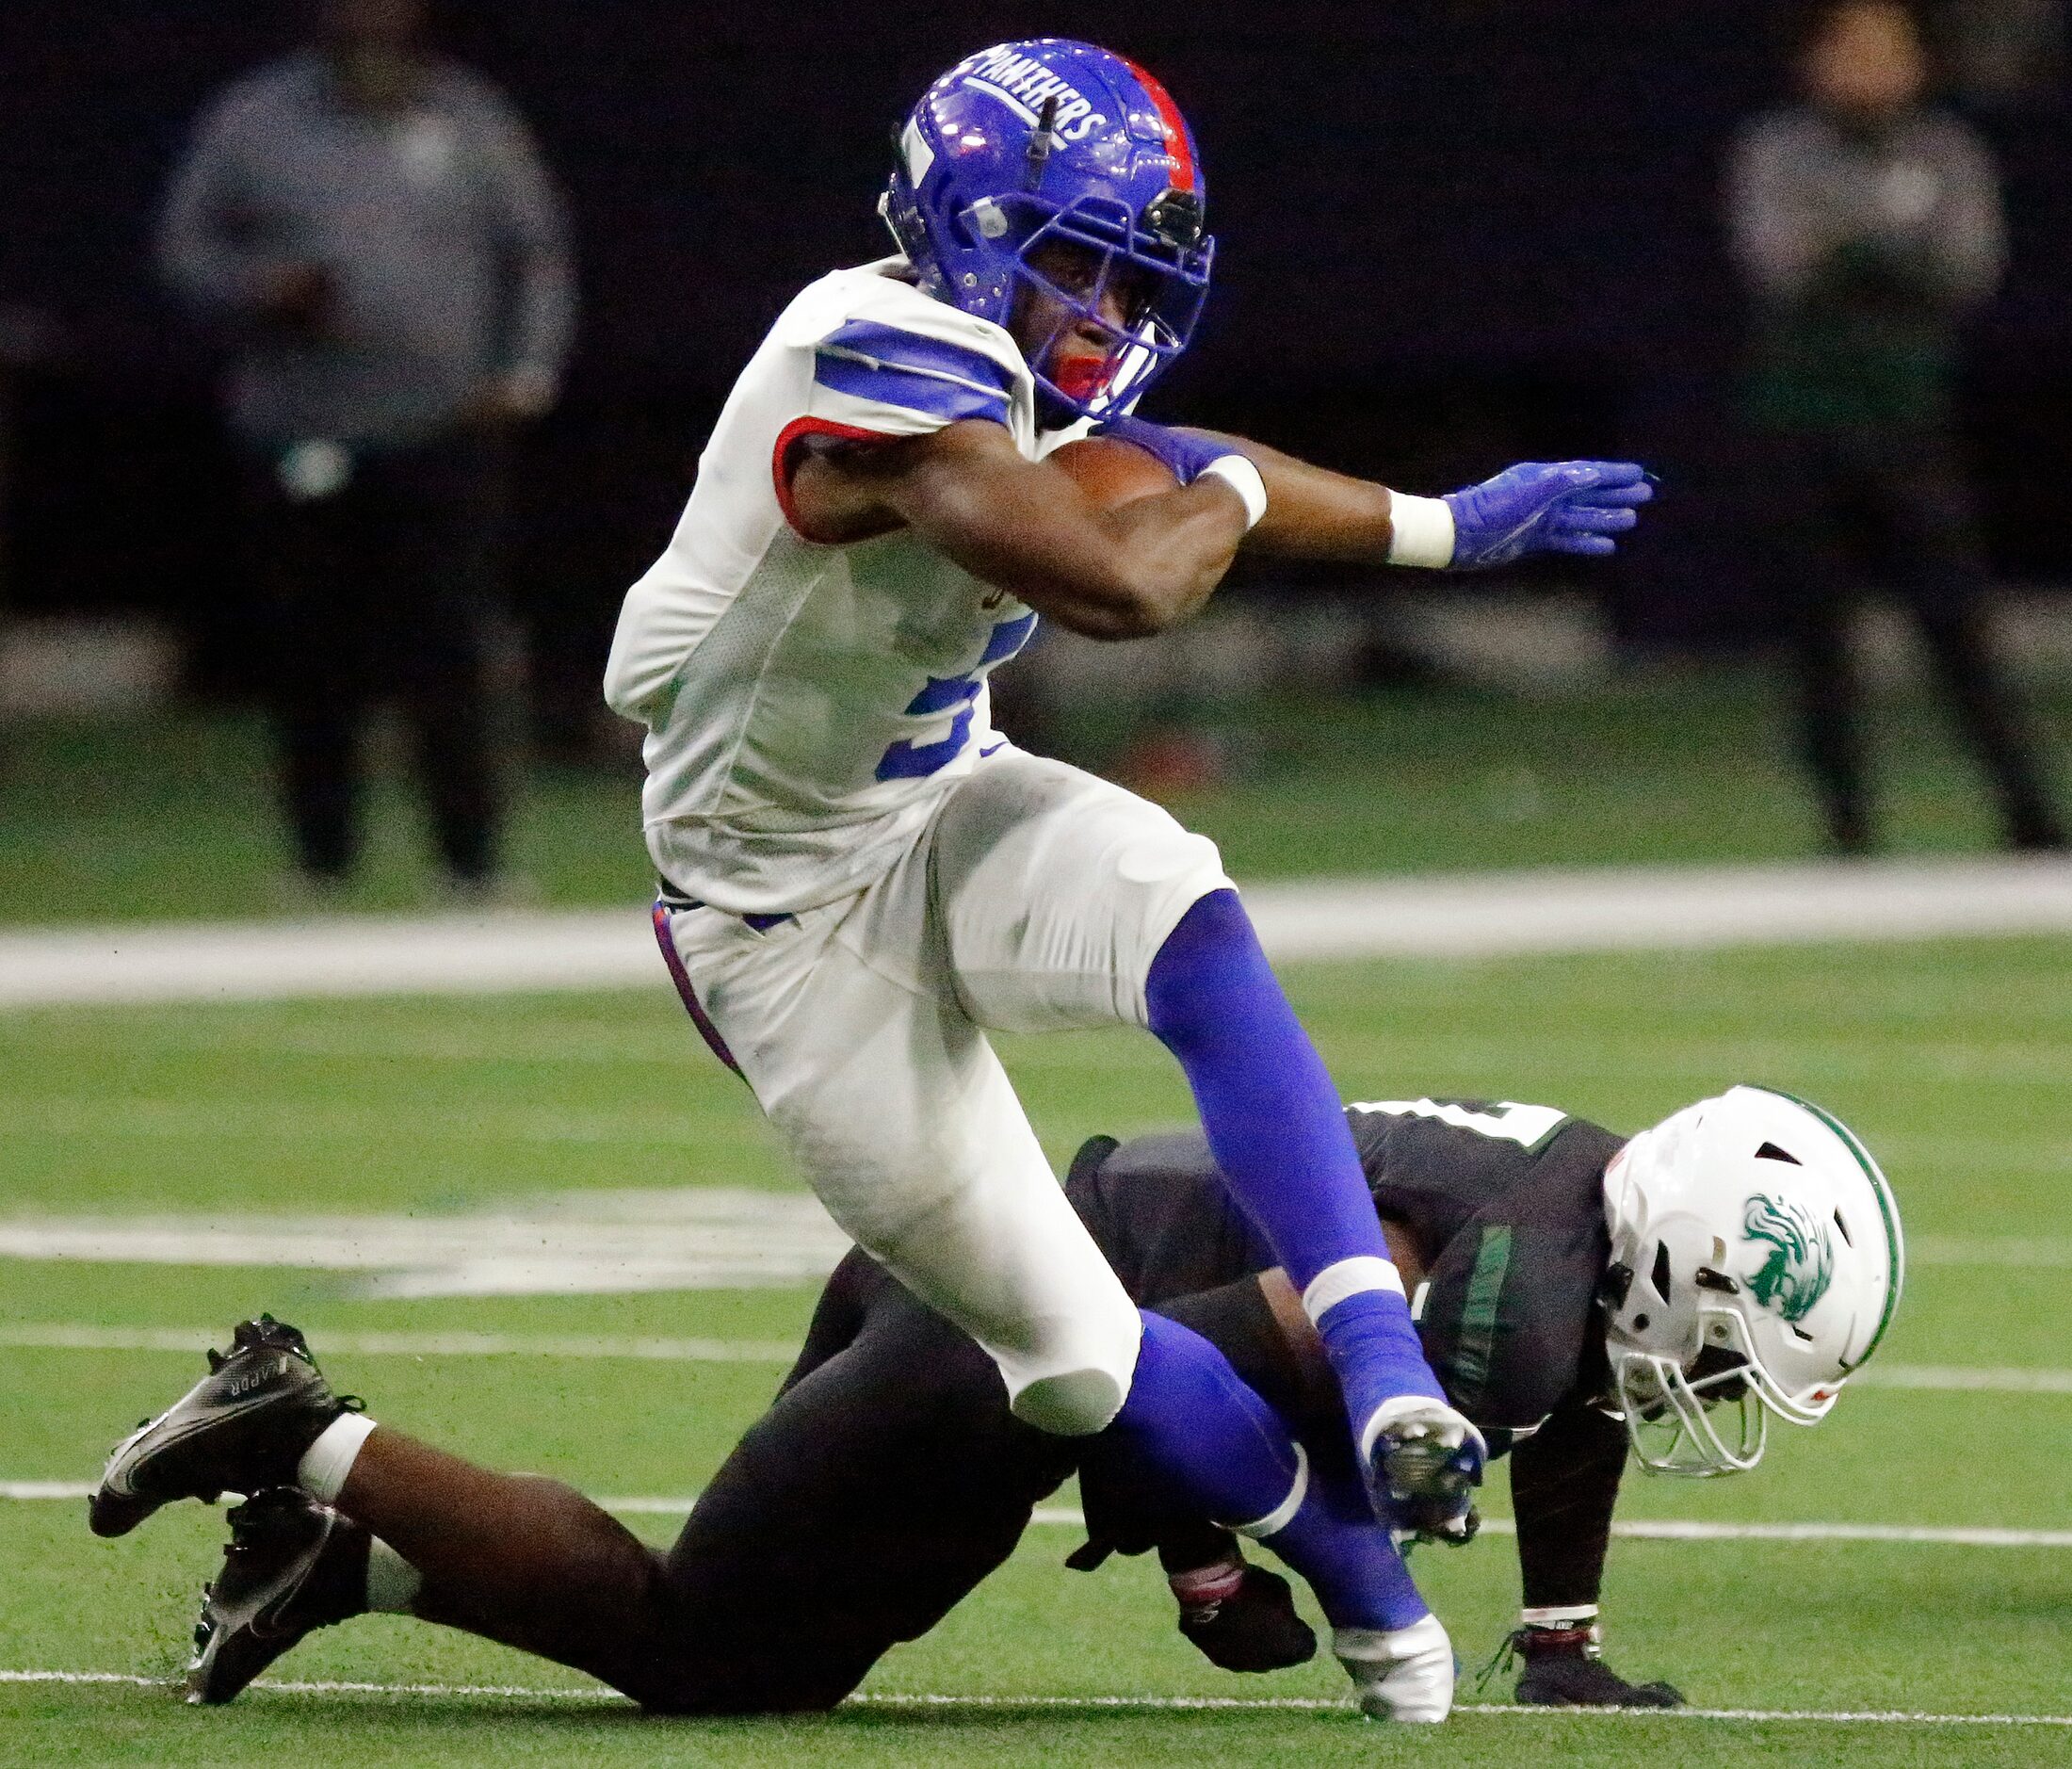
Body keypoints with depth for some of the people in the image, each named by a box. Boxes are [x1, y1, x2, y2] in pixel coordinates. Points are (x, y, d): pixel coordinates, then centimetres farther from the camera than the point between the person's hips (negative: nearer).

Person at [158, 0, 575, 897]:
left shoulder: (471, 122, 8)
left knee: (447, 656, -8)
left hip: (444, 442, -1)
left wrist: (528, 371, 1)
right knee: (312, 670, 2)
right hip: (300, 443, 1)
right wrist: (262, 290, -10)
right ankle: (321, 875, 11)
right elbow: (186, 248, 11)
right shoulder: (252, 120, 6)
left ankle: (474, 873, -4)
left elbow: (538, 252, 14)